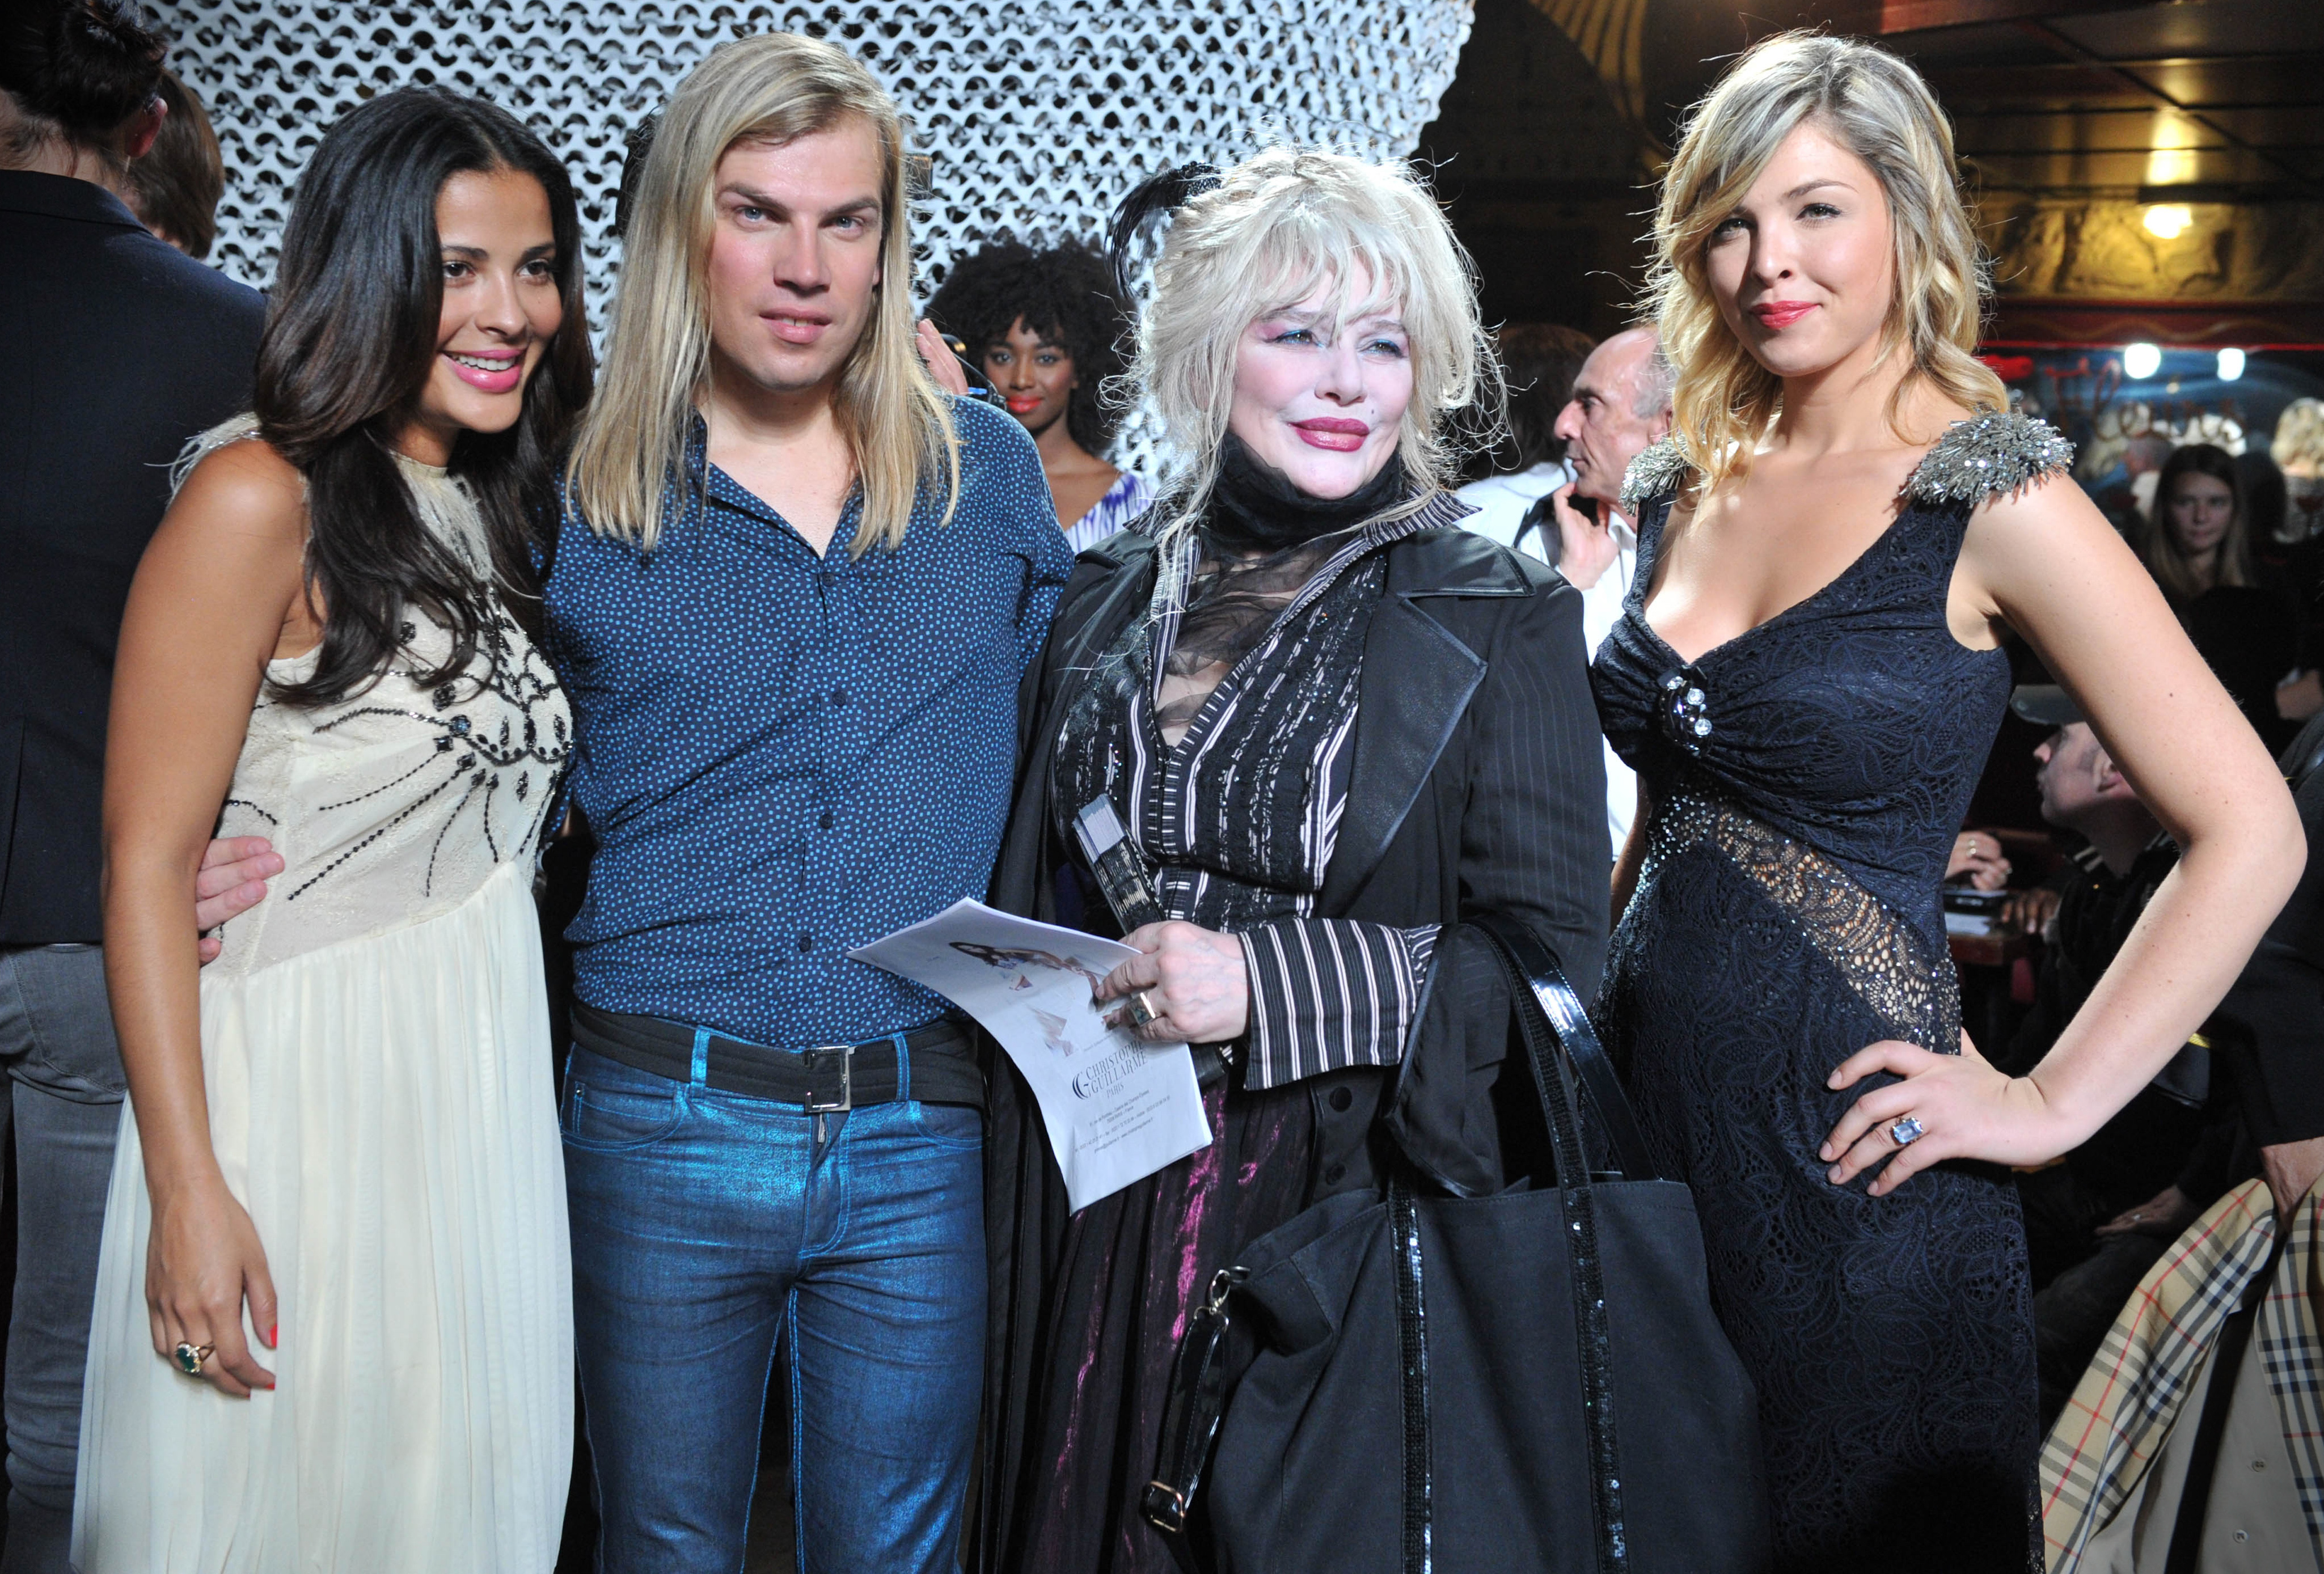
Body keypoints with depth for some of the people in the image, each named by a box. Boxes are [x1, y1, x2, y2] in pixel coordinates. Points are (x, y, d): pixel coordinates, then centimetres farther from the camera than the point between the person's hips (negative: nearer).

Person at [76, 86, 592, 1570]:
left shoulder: (495, 503, 10)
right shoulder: (262, 499, -14)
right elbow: (147, 860, -16)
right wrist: (188, 1189, -20)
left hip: (486, 1086, 7)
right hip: (300, 1095, -7)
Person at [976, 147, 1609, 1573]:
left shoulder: (1499, 621, -5)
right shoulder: (1116, 591, 8)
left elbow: (1554, 956, -10)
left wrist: (1273, 978, -19)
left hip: (1347, 1206, -3)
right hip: (1096, 1212, 4)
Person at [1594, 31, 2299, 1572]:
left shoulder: (1992, 498, -10)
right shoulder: (1683, 492, 7)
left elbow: (2251, 832, -13)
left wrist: (2049, 1105, -14)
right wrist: (1599, 1006, 12)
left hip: (1842, 1145, -5)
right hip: (1640, 1107, 6)